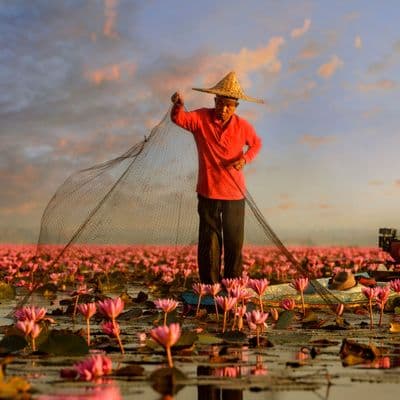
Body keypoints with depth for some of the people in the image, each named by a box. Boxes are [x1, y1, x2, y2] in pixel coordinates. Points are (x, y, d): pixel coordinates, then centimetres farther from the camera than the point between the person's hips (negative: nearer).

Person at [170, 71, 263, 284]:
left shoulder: (243, 126, -2)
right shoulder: (201, 118, -6)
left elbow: (256, 143, 15)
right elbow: (179, 118, -19)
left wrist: (245, 158, -5)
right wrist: (178, 105, -42)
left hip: (235, 194, 2)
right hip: (208, 192, -1)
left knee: (234, 243, 8)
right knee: (209, 243, 4)